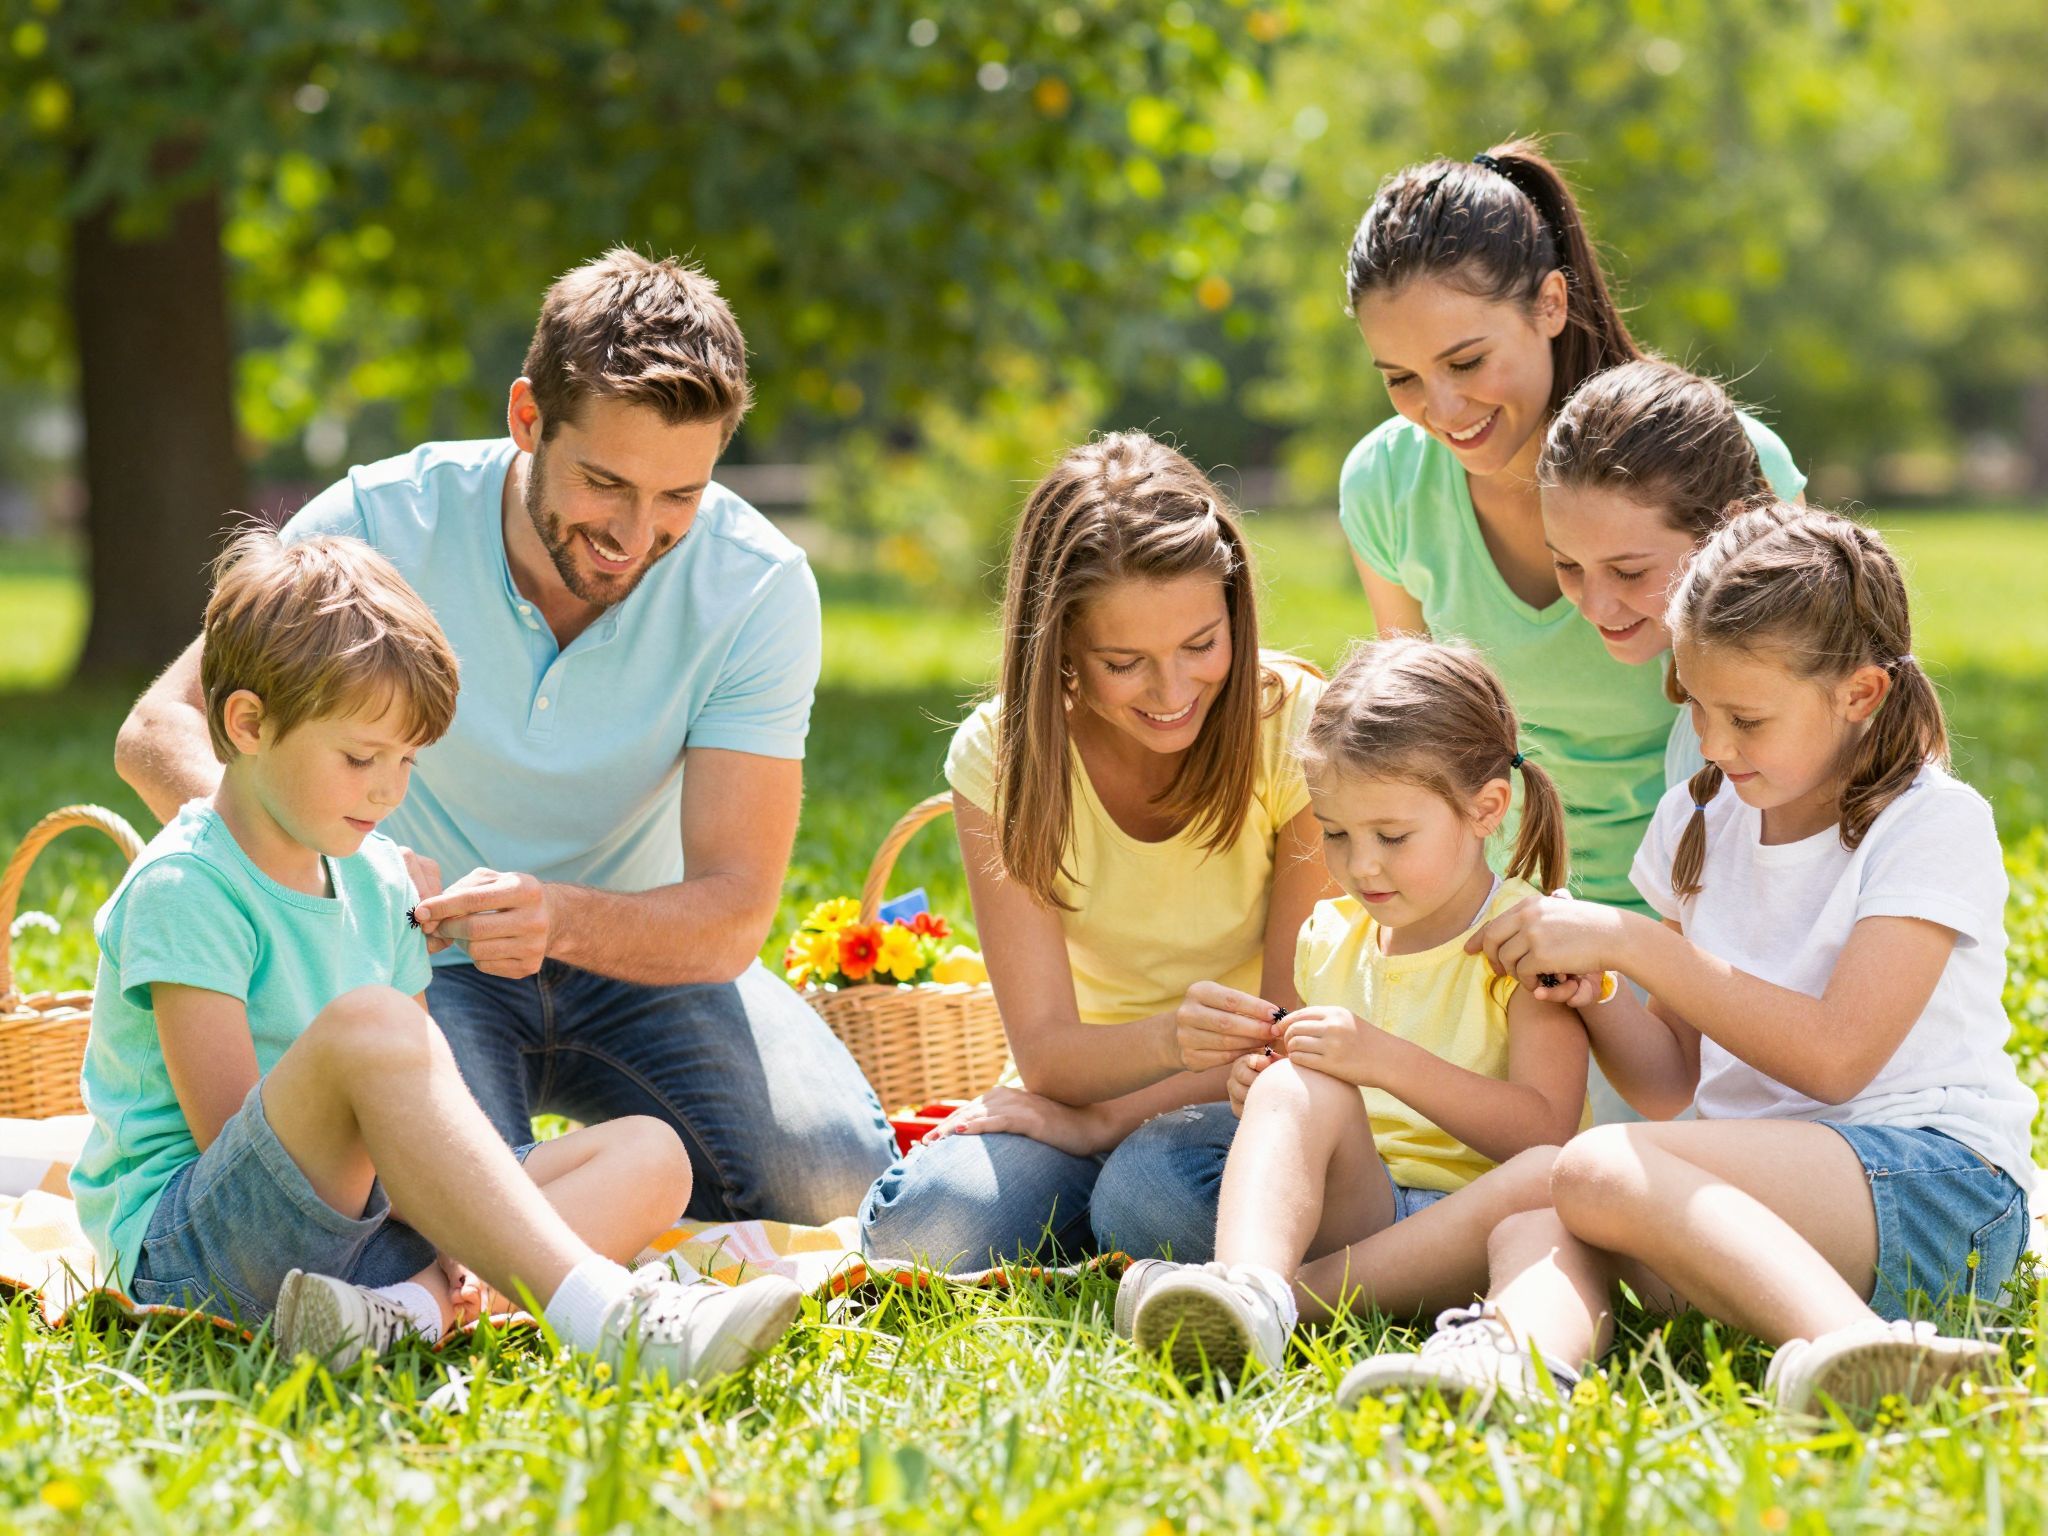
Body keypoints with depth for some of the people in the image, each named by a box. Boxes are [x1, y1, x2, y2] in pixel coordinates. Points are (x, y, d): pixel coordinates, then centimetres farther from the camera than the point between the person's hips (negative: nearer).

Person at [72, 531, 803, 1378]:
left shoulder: (378, 880, 14)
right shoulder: (183, 887, -11)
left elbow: (417, 1112, 14)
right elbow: (234, 1132, -17)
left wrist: (448, 1252, -8)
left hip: (363, 1215, 8)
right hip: (178, 1243, -8)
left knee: (649, 1156, -6)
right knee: (366, 1024, -34)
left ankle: (404, 1306, -32)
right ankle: (596, 1310, -42)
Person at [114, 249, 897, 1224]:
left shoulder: (760, 588, -18)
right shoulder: (382, 527, -19)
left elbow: (733, 911, -21)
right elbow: (162, 734, -18)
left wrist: (562, 919, -43)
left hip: (636, 956, 2)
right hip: (425, 960, -2)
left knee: (832, 1174, -23)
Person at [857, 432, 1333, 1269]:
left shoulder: (1296, 728, -14)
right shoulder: (1002, 754, -11)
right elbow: (1048, 1052, -16)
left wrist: (1105, 1118, -22)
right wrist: (1171, 1039, -39)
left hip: (1239, 1105, -1)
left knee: (1155, 1192, -36)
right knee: (927, 1224, -30)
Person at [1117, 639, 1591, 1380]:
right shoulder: (1331, 938, 16)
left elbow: (1542, 1128, -14)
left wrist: (1386, 1061, -23)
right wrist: (1266, 1092, 1)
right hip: (1353, 1203, 4)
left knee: (1553, 1179, -37)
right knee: (1298, 1086, -24)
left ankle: (1299, 1293, -39)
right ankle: (1247, 1289, -52)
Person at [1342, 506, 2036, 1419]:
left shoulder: (1935, 825, -3)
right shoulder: (1703, 822, 17)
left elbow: (1835, 1057, -14)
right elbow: (1671, 1080, 18)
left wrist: (1631, 942, -12)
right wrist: (1586, 993, -3)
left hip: (1938, 1179, -7)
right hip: (1755, 1190, 7)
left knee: (1599, 1169, -31)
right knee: (1530, 1219, -22)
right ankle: (1517, 1355, -55)